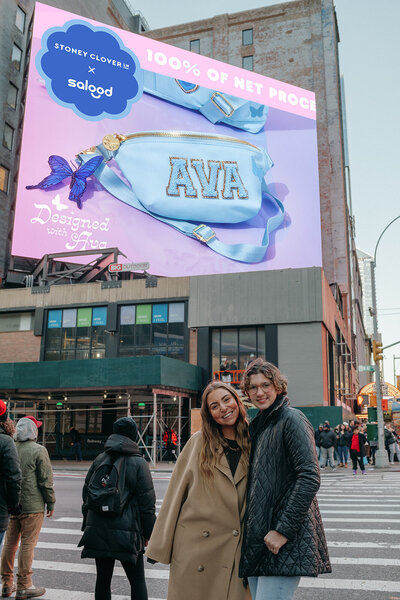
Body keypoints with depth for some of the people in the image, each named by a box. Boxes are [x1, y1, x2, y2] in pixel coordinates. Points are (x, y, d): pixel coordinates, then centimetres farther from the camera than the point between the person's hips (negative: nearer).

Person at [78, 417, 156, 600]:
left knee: (103, 579, 14)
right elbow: (147, 503, -8)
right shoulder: (138, 463, -8)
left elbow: (86, 495, 10)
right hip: (126, 533, -4)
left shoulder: (99, 460, 5)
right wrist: (150, 534, 2)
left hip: (98, 531, 4)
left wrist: (87, 526, 18)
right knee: (137, 581, 7)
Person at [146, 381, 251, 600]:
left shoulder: (252, 444, 3)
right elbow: (176, 493, 1)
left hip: (235, 548, 1)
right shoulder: (198, 442, -1)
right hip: (195, 546, -1)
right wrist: (160, 546, 0)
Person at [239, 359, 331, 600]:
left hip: (286, 543, -8)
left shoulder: (291, 419, -9)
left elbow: (310, 478, -18)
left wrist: (284, 530, -19)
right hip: (258, 537, 8)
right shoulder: (257, 426, 15)